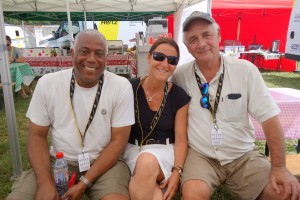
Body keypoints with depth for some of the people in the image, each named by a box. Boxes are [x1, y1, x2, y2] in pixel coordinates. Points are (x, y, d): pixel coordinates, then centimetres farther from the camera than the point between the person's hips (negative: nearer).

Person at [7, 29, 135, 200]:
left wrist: (84, 183, -17)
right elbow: (37, 136, 0)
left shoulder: (121, 86, -12)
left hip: (105, 162, -1)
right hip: (58, 162, 2)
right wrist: (45, 182, -15)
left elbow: (118, 140, -10)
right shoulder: (47, 83, -5)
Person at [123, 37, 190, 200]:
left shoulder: (179, 96, -3)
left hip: (164, 149, 1)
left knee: (148, 162, -35)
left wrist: (177, 172, -14)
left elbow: (181, 138, -2)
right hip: (133, 148, 0)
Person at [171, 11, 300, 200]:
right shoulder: (180, 76, -5)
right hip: (200, 156, -1)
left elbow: (269, 118, -4)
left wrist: (279, 167, -8)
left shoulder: (246, 70, -6)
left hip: (243, 156, 2)